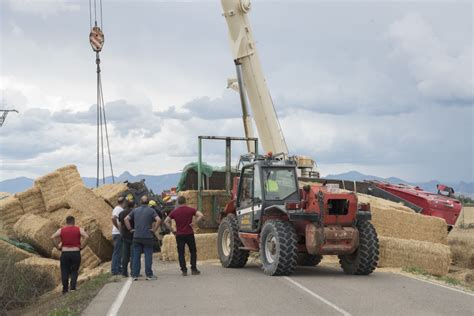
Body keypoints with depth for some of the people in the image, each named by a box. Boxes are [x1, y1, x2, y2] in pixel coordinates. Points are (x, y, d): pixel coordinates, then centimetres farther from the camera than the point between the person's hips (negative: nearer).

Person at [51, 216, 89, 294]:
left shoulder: (61, 230, 7)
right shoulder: (79, 229, 4)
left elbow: (53, 237, -6)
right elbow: (86, 236, -11)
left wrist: (58, 246, 1)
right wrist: (82, 246, -4)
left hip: (65, 253, 1)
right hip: (76, 253, -1)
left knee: (65, 272, 8)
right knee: (74, 271, 8)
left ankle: (65, 289, 6)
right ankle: (72, 287, -5)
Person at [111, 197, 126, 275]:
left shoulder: (119, 209, 15)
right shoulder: (119, 209, -14)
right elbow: (113, 218, -30)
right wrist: (118, 228, -21)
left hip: (119, 234, 10)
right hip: (118, 233, -10)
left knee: (119, 252, 16)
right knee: (117, 252, -6)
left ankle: (119, 269, 23)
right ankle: (115, 270, -4)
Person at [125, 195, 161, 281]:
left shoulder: (135, 210, 9)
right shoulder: (151, 210, 0)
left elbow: (126, 219, 1)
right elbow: (158, 220, -14)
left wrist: (130, 229, 5)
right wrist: (154, 230, -5)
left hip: (136, 236, 3)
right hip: (148, 237, -3)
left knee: (136, 256, 6)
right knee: (148, 256, 3)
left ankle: (135, 275, 6)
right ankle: (149, 274, 5)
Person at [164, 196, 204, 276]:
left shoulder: (174, 211, 2)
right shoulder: (190, 210, -2)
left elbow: (166, 221, 1)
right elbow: (201, 215, -14)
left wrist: (172, 230, 5)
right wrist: (194, 223, -8)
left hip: (179, 235, 1)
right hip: (189, 234, -1)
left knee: (181, 253, 6)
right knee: (193, 252, 12)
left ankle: (184, 270, 1)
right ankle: (194, 269, 10)